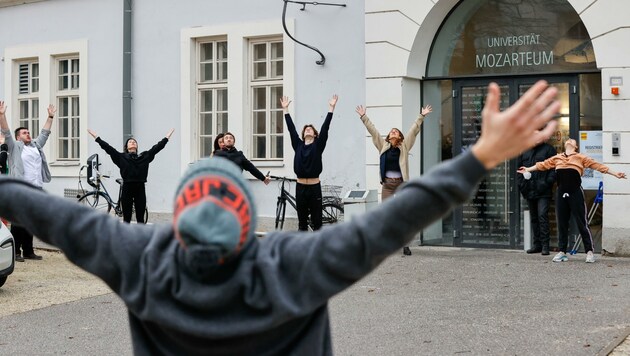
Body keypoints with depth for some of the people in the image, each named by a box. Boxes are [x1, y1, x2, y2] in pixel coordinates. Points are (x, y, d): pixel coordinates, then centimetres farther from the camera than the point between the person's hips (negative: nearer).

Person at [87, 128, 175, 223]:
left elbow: (157, 147, 13)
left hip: (140, 188, 1)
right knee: (126, 218, 4)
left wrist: (167, 137, 14)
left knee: (140, 218, 5)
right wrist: (96, 137, 1)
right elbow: (107, 147, 4)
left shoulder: (145, 156, 12)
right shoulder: (121, 157, 7)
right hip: (127, 188, -1)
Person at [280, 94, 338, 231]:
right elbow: (291, 128, 10)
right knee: (302, 221, 8)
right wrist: (285, 109, 10)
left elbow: (325, 128, -3)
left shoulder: (318, 145, 2)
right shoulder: (298, 145, 9)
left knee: (317, 221, 2)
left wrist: (331, 108, -8)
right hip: (300, 187, 3)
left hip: (314, 188, -3)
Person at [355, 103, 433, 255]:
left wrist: (421, 117, -6)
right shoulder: (383, 145, 8)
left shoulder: (404, 146, 5)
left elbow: (413, 131, 1)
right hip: (387, 184, 1)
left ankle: (405, 245, 2)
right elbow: (372, 130, 7)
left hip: (401, 183, -1)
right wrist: (363, 117, 5)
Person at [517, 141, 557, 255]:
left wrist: (547, 183, -15)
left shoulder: (548, 149, 1)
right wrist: (520, 183, 6)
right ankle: (537, 244, 18)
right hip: (529, 190, 6)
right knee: (534, 218, 11)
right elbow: (519, 168, 18)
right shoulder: (524, 150, 15)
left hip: (543, 191, -5)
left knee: (543, 216, -12)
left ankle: (545, 245, -10)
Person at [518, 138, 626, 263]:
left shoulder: (581, 158, 7)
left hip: (575, 193, -3)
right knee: (562, 223, 7)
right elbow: (542, 165, 25)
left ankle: (589, 252, 4)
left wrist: (615, 174, 1)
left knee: (582, 223, -2)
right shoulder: (557, 158, 16)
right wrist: (527, 169, 31)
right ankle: (562, 252, 14)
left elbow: (597, 166, 5)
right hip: (561, 193, 3)